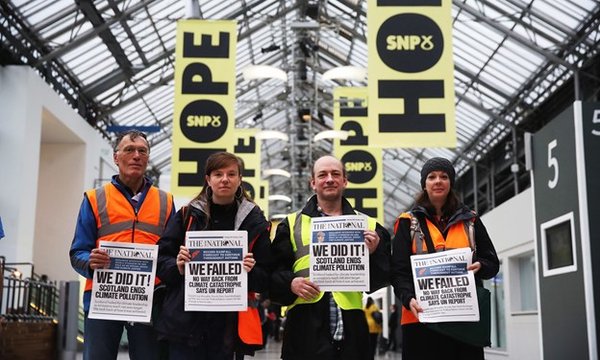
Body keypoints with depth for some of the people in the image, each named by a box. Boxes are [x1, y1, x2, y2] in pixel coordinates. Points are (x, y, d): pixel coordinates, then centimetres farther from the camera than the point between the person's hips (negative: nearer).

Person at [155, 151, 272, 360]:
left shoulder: (255, 221, 6)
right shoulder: (187, 215, 8)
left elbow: (266, 279, 5)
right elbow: (160, 259, 8)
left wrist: (250, 272, -15)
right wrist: (177, 267, -12)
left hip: (231, 324, 0)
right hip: (185, 320, 1)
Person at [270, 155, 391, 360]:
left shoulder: (367, 226, 13)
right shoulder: (292, 224, 11)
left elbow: (384, 277, 9)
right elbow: (273, 272, 5)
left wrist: (374, 253, -9)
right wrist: (291, 283, -14)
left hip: (351, 327, 2)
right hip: (306, 328, -1)